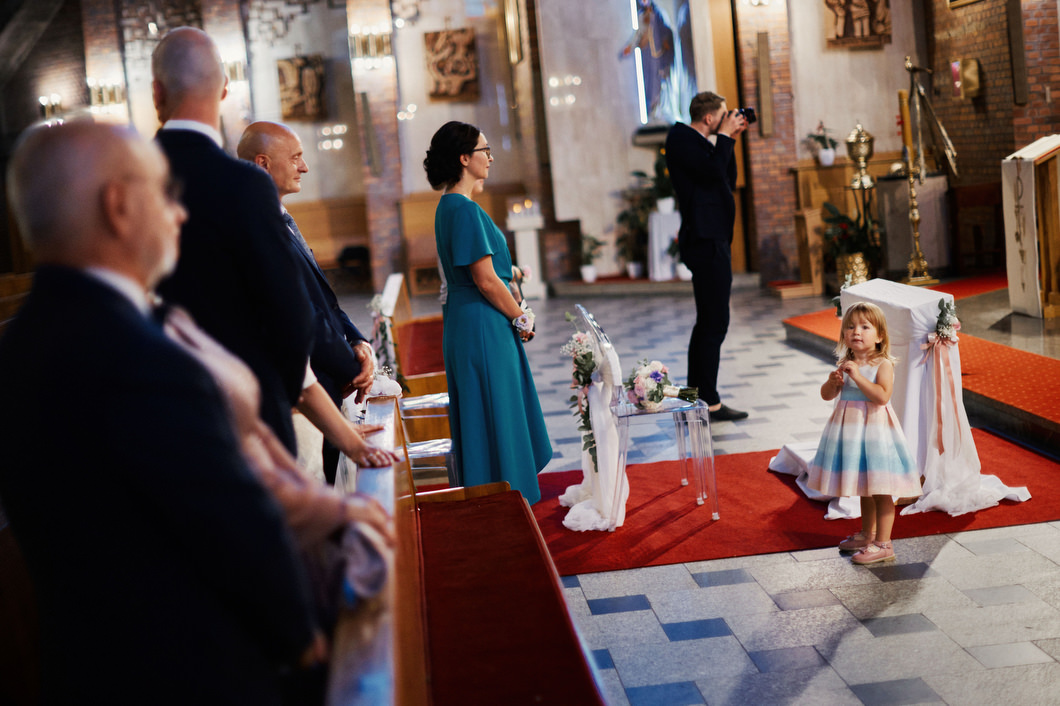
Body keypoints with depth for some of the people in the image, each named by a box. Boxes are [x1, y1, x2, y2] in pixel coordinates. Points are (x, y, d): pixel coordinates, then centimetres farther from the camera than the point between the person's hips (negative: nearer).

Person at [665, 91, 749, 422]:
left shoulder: (701, 142, 19)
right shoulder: (681, 138, -10)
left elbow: (729, 181, 19)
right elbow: (714, 171, -23)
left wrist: (730, 140, 12)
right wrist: (724, 137, -10)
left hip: (712, 240, 11)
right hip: (706, 241, -11)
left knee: (707, 322, 16)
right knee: (714, 323, -10)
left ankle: (696, 396, 24)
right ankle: (709, 403, -7)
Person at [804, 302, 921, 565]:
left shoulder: (883, 364, -13)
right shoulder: (846, 363, 5)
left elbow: (882, 396, -26)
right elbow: (826, 395, 7)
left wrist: (857, 376, -28)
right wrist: (833, 381, -13)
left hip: (874, 430, -7)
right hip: (850, 430, 7)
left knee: (881, 490, -1)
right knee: (864, 489, 21)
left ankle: (882, 544, 6)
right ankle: (867, 535, 36)